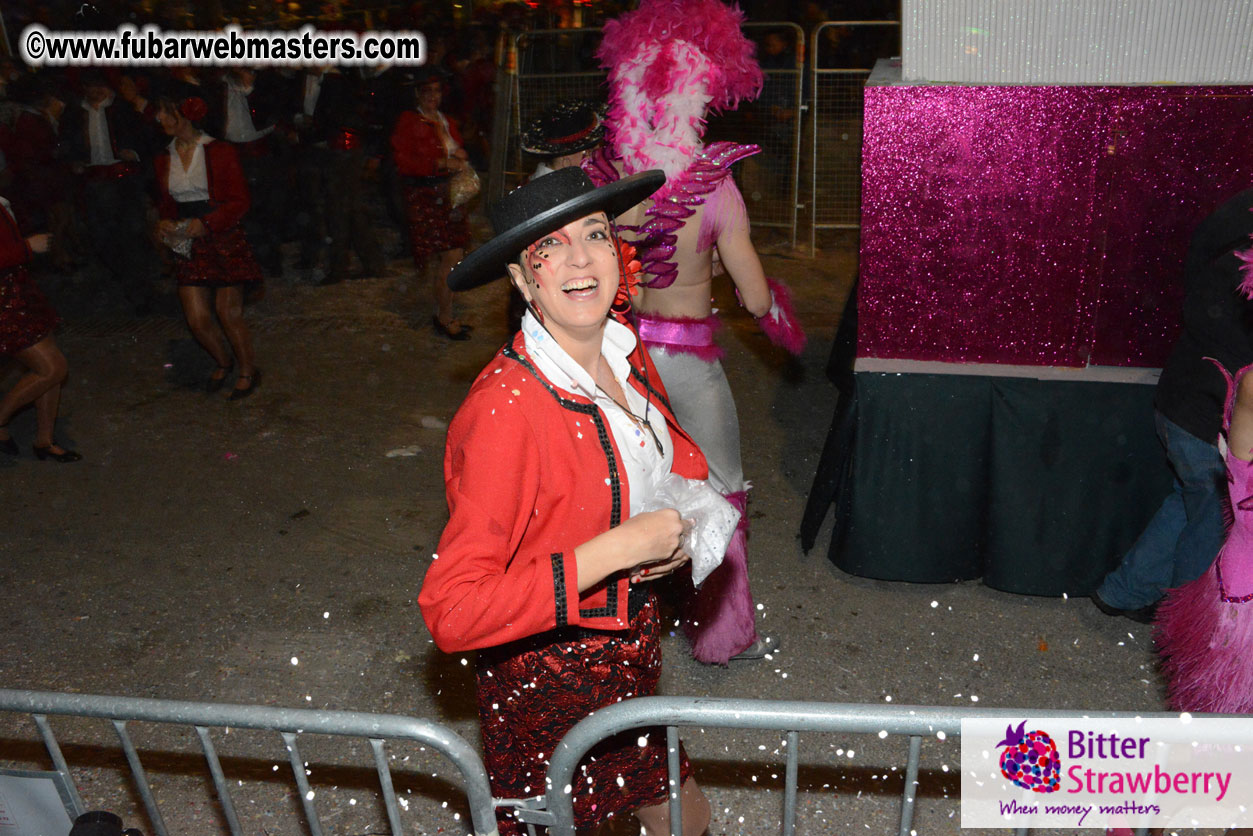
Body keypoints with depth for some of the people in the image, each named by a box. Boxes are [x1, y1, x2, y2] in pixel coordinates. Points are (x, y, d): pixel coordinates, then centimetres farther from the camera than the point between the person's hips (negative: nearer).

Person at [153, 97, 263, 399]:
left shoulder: (219, 152, -6)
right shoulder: (165, 159, 9)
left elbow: (239, 200, -8)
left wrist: (206, 223, -19)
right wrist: (165, 222, 0)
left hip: (224, 242, -4)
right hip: (188, 247, 5)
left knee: (229, 314, -3)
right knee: (197, 319, -1)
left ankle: (248, 371, 18)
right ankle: (223, 362, 28)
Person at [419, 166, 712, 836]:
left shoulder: (624, 354, -5)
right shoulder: (505, 409, -28)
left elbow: (685, 461, 15)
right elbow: (451, 612, -31)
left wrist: (682, 529, -7)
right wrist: (615, 549, -31)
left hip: (632, 649, 7)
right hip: (550, 676, -7)